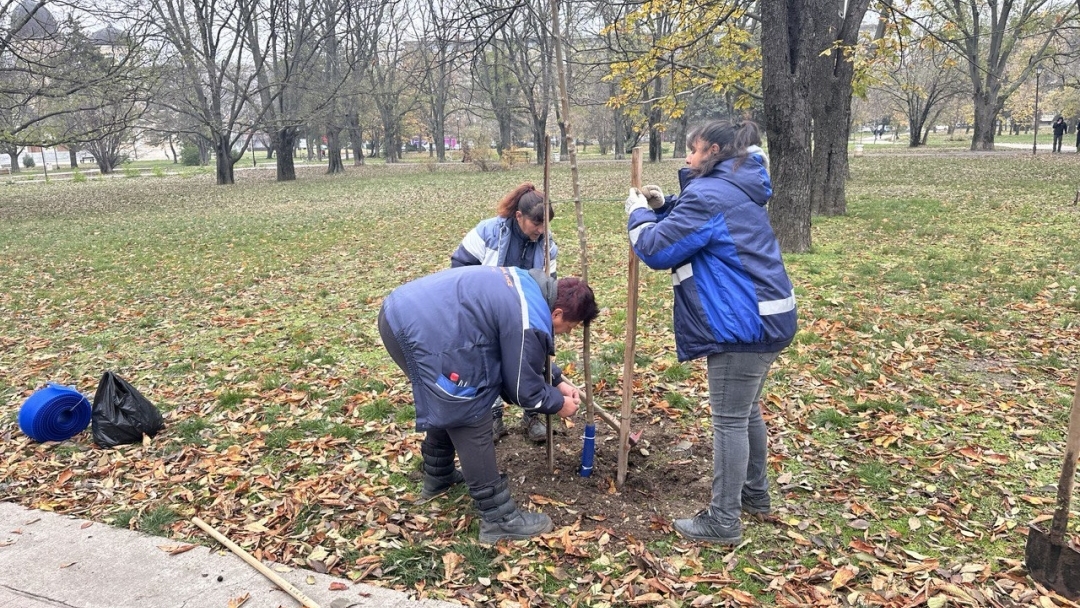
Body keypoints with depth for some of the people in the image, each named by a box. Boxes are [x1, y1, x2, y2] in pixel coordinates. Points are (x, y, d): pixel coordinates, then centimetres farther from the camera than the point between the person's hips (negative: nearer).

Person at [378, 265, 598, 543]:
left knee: (446, 405, 28)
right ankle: (499, 518, 9)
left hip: (401, 312, 11)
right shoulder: (530, 323, -14)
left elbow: (525, 359, 30)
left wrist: (558, 381, 28)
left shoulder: (529, 285, 15)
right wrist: (558, 403, 14)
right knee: (470, 421, -1)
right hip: (423, 331, -11)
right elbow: (522, 389, -2)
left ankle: (438, 477, 49)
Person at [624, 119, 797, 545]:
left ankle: (723, 521, 5)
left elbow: (657, 250, -15)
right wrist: (664, 207, 11)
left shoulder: (709, 194, -15)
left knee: (729, 419, -4)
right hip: (765, 316, 11)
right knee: (746, 411, 22)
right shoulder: (737, 191, 16)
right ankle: (755, 494, 36)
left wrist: (638, 215, 3)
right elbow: (696, 227, 27)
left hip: (743, 323, -11)